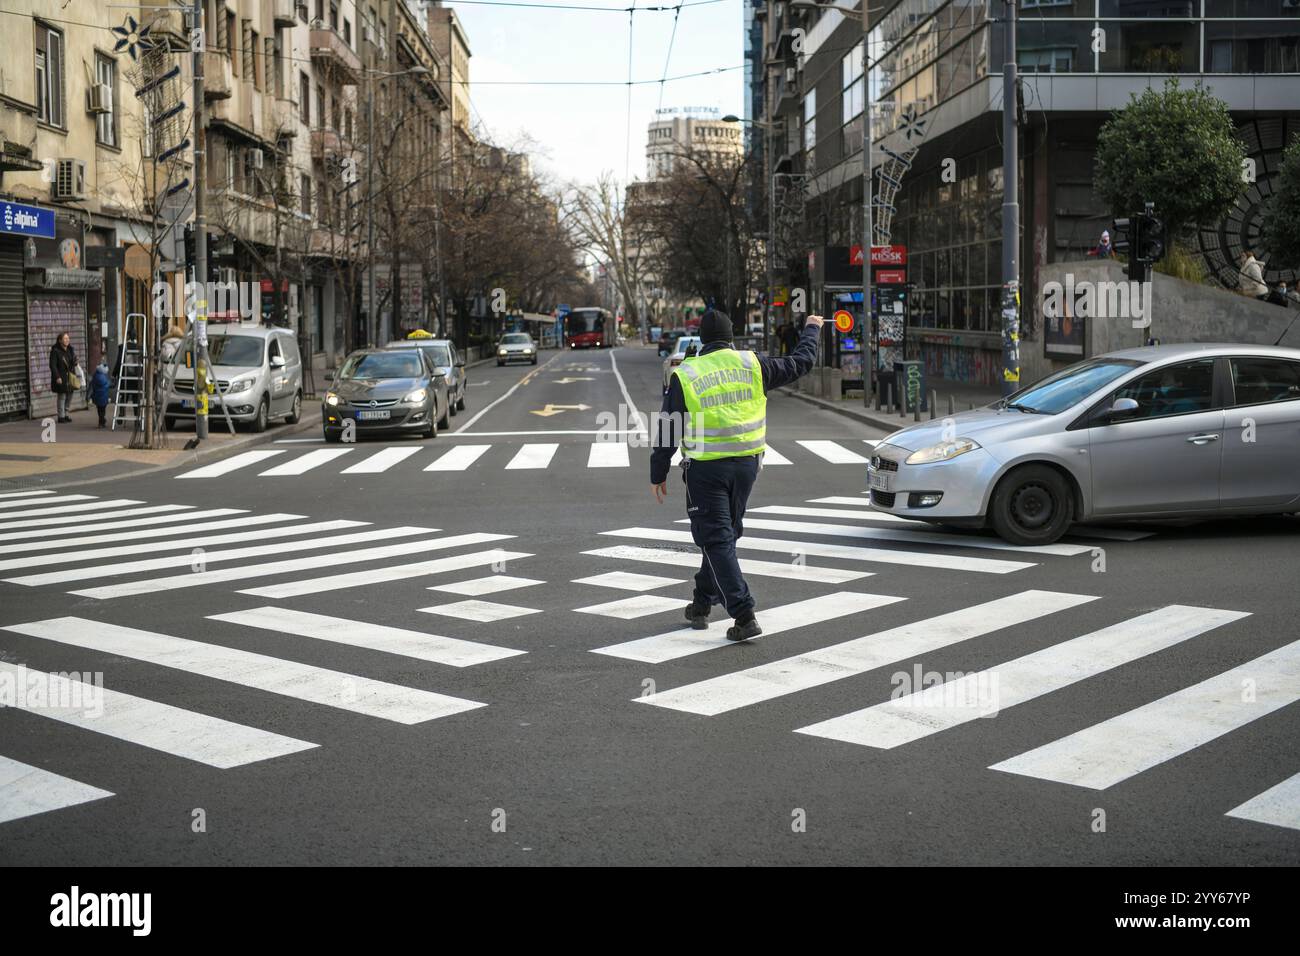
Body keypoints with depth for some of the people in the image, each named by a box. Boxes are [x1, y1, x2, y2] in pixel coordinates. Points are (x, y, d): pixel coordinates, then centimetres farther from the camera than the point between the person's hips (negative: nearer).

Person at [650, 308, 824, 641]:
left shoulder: (684, 376, -5)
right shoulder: (752, 365, 1)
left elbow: (667, 430, -3)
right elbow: (800, 363, 13)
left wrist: (658, 475, 6)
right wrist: (811, 329, 32)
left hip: (705, 470, -3)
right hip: (746, 464, 4)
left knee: (717, 541, -2)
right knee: (725, 535, 19)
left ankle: (744, 616, -12)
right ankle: (701, 604, 29)